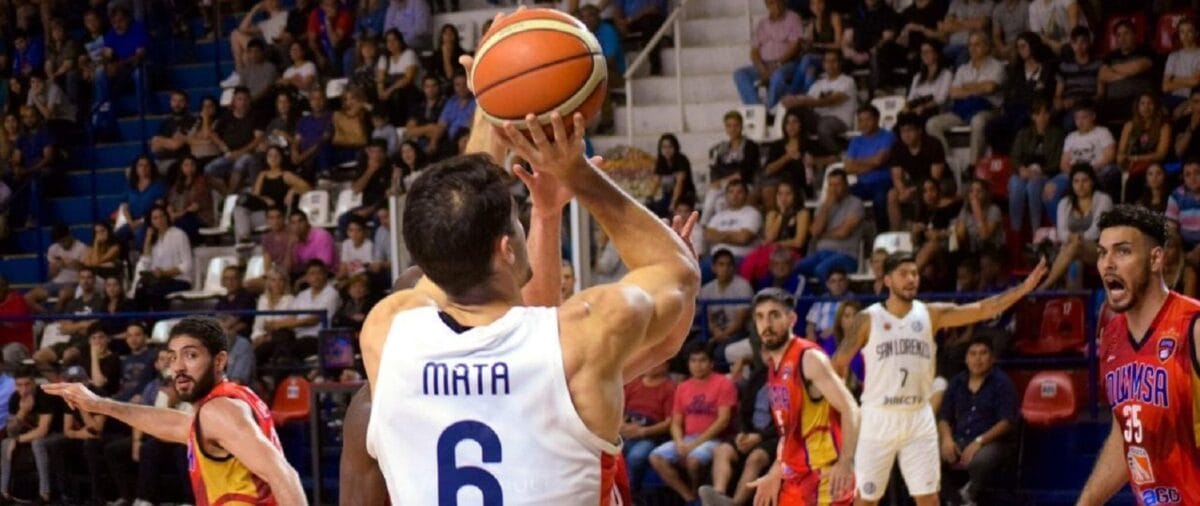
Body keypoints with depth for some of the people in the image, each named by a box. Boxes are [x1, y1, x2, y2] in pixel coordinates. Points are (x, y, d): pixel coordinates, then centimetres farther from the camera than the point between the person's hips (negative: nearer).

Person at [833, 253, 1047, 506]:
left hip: (919, 418, 2)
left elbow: (983, 309, -6)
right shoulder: (868, 319, -5)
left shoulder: (931, 314, 2)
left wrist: (1023, 288, -17)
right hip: (879, 418, -2)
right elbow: (838, 364, 0)